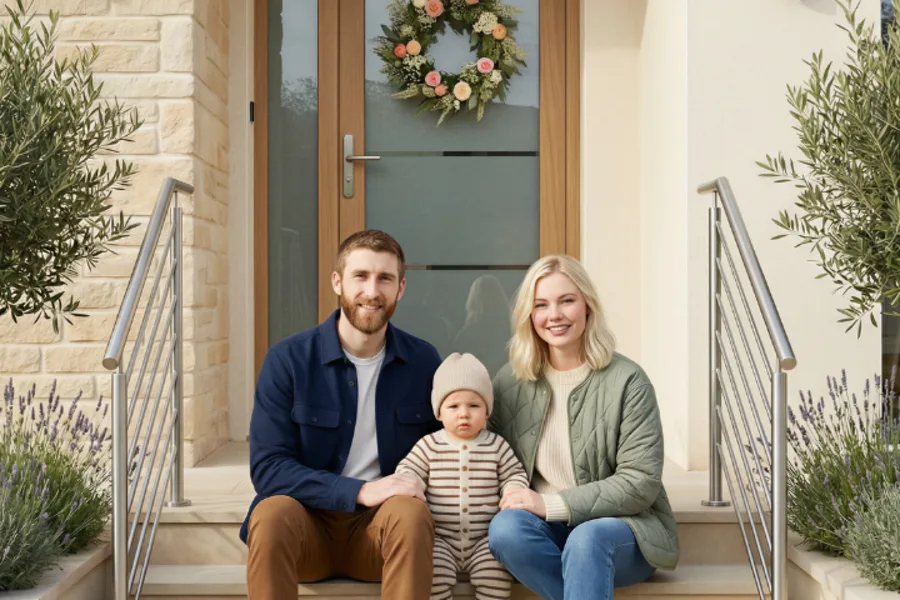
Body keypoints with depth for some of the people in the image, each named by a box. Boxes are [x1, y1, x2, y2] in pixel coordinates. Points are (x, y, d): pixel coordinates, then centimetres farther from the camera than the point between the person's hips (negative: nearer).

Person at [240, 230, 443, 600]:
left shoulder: (423, 361, 0)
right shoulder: (287, 359, -7)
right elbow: (267, 468, -12)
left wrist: (419, 490, -13)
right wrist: (360, 492, -23)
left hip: (383, 526, 1)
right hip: (306, 521, -1)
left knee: (411, 513, -32)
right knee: (273, 514, -33)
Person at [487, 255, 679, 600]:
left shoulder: (627, 381, -8)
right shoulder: (509, 383, 3)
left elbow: (641, 483, -11)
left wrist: (553, 504, -19)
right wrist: (514, 502, -11)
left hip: (622, 529, -3)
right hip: (547, 530, 3)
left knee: (586, 539, -36)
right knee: (504, 528, -30)